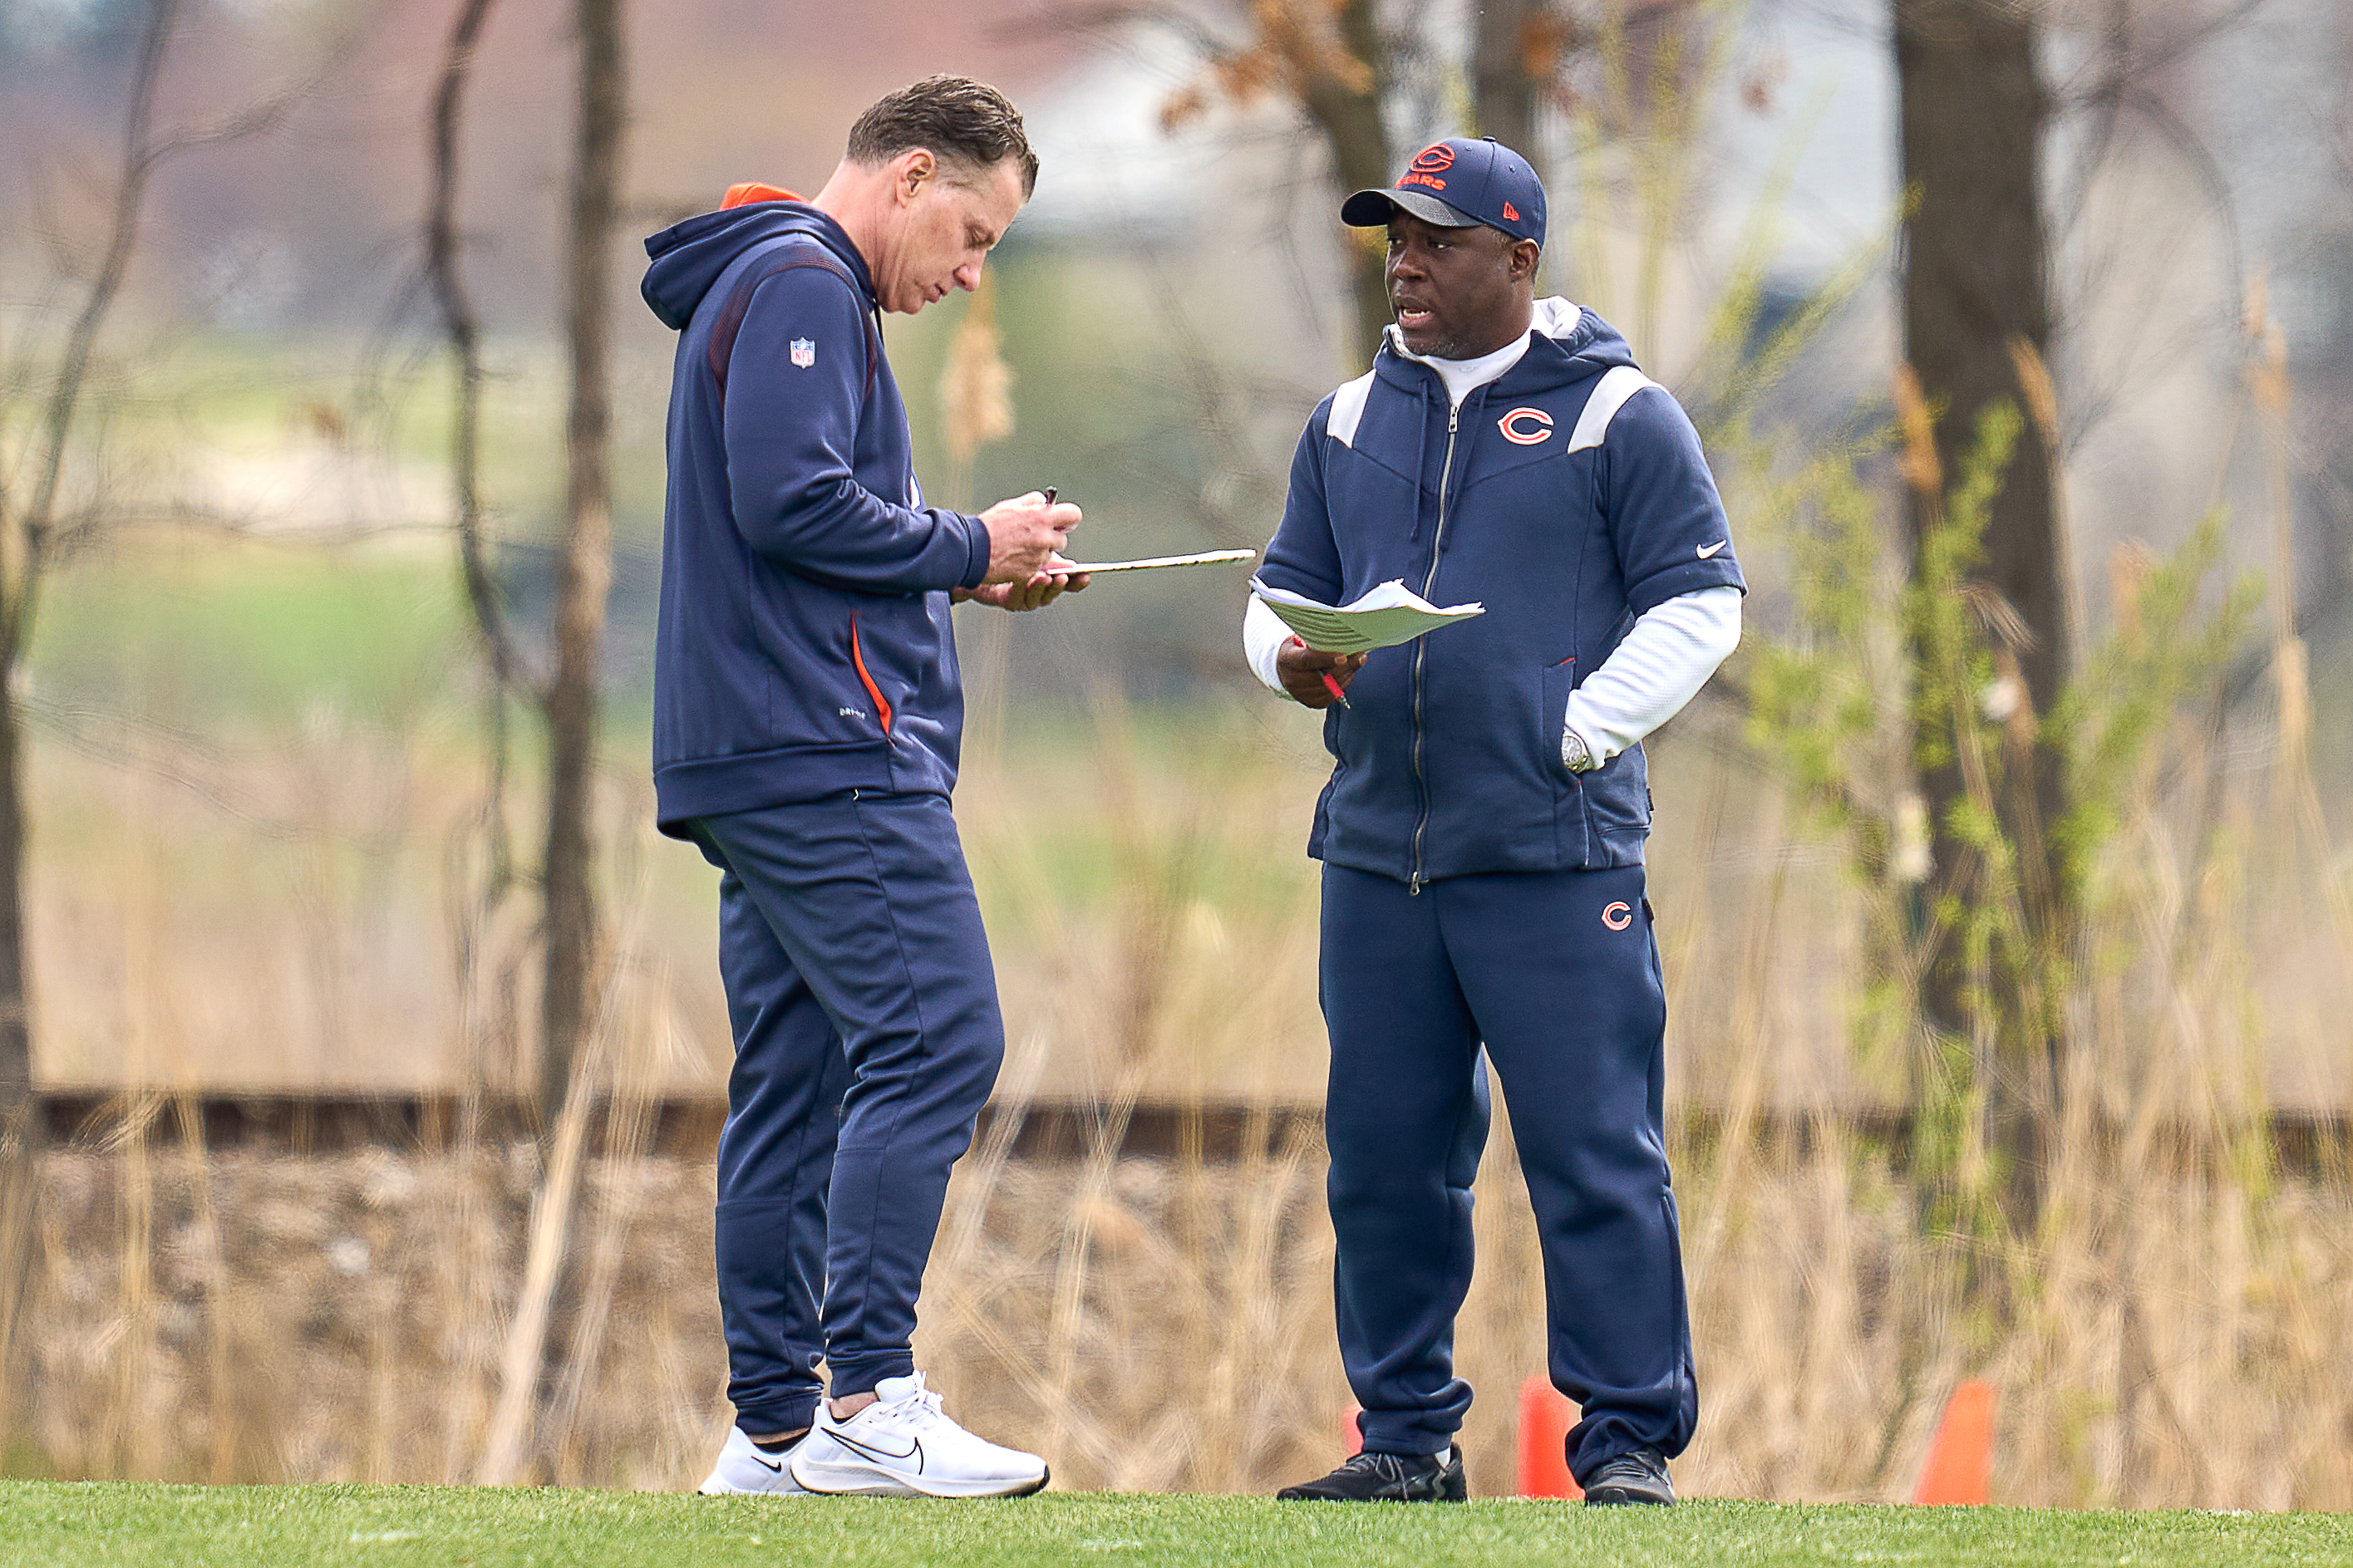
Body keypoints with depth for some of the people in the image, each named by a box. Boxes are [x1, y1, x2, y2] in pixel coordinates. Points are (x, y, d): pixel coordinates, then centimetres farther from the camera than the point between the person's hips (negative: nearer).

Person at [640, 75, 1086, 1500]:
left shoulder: (795, 290, 25)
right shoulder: (800, 287, -8)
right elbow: (792, 504, -19)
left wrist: (961, 573, 15)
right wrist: (968, 548, -8)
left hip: (760, 765, 11)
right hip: (830, 750, -11)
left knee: (799, 1085, 8)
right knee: (935, 1044, -15)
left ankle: (777, 1429, 7)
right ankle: (869, 1402, -20)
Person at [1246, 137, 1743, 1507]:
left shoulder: (1617, 416, 0)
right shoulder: (1352, 421, 17)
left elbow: (1700, 602, -2)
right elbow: (1287, 588, 22)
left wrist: (1577, 732, -11)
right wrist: (1293, 657, -2)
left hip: (1553, 853, -6)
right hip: (1377, 849, 6)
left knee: (1593, 1152, -8)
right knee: (1384, 1159, 7)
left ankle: (1630, 1444, -4)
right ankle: (1411, 1440, 16)